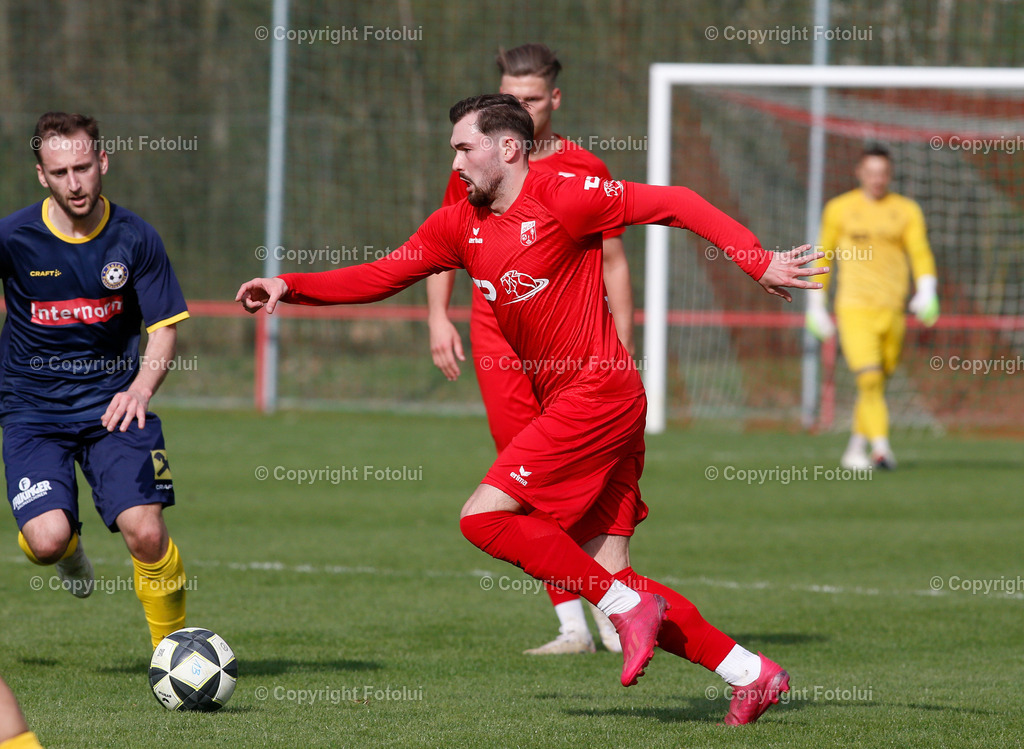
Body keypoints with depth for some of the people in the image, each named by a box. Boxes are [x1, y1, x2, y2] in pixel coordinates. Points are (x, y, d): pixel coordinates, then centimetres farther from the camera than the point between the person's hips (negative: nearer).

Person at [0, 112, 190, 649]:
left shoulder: (134, 238, -5)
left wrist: (141, 388, -18)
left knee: (146, 533, -17)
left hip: (112, 403, 1)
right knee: (45, 541, -20)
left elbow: (164, 327, 0)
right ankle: (70, 546, 20)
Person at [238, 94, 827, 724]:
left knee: (484, 517, -15)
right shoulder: (459, 225, 12)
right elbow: (378, 277, 14)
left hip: (599, 392, -8)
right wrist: (288, 287, 3)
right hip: (568, 406, 8)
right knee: (607, 573, 3)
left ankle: (629, 607, -9)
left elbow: (673, 204, -9)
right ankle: (752, 674, 9)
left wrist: (760, 264, -12)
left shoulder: (561, 199, -10)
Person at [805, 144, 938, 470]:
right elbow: (823, 256, 14)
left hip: (892, 309, 2)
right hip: (853, 308, -2)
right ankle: (881, 447, -23)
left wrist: (927, 293, -17)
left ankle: (856, 449, 23)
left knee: (877, 385, 8)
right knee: (869, 379, -18)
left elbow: (921, 254, -1)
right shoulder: (839, 209, 7)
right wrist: (816, 305, 13)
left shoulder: (906, 211, 8)